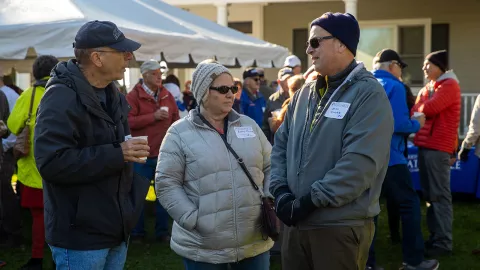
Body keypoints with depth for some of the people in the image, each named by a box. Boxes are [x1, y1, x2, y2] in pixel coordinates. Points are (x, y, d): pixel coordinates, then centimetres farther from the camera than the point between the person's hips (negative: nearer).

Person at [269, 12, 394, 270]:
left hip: (341, 227, -6)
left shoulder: (368, 94, -11)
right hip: (295, 223, 6)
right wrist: (281, 191, -4)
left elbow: (359, 165, -21)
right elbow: (281, 145, 11)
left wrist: (309, 201, -18)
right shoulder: (305, 93, 10)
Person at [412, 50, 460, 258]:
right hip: (425, 145, 9)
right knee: (429, 194, 11)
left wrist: (418, 109, 3)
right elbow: (415, 112, 12)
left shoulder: (449, 85, -6)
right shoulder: (426, 89, 20)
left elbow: (429, 109, -17)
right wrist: (419, 111, -10)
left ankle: (444, 242, -5)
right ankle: (435, 236, 18)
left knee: (440, 194, -8)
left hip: (438, 146, -9)